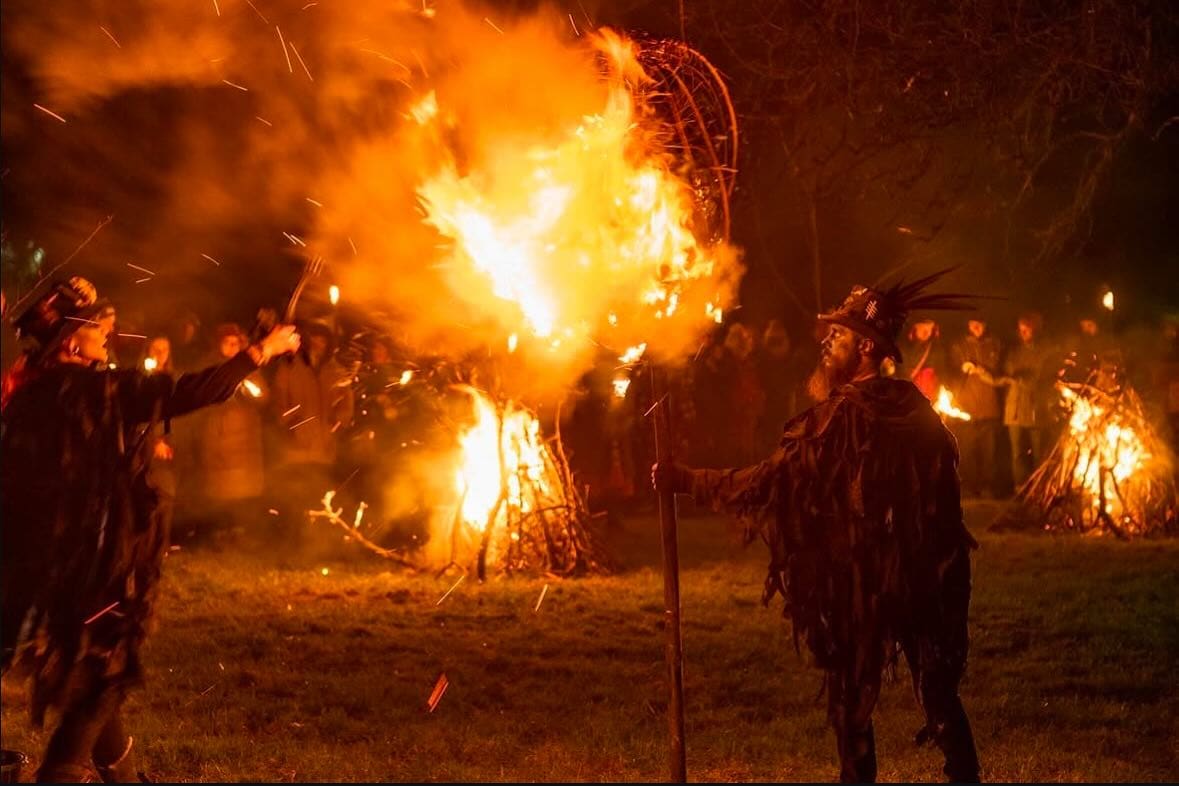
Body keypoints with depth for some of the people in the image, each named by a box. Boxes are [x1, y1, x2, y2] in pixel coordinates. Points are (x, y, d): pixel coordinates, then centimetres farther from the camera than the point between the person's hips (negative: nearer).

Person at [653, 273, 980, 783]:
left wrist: (685, 481, -11)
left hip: (860, 582, -5)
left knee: (852, 697, 10)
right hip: (923, 575, 5)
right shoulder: (916, 408, 3)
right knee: (937, 687, 12)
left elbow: (769, 483, -17)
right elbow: (941, 490, 8)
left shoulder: (840, 417, -16)